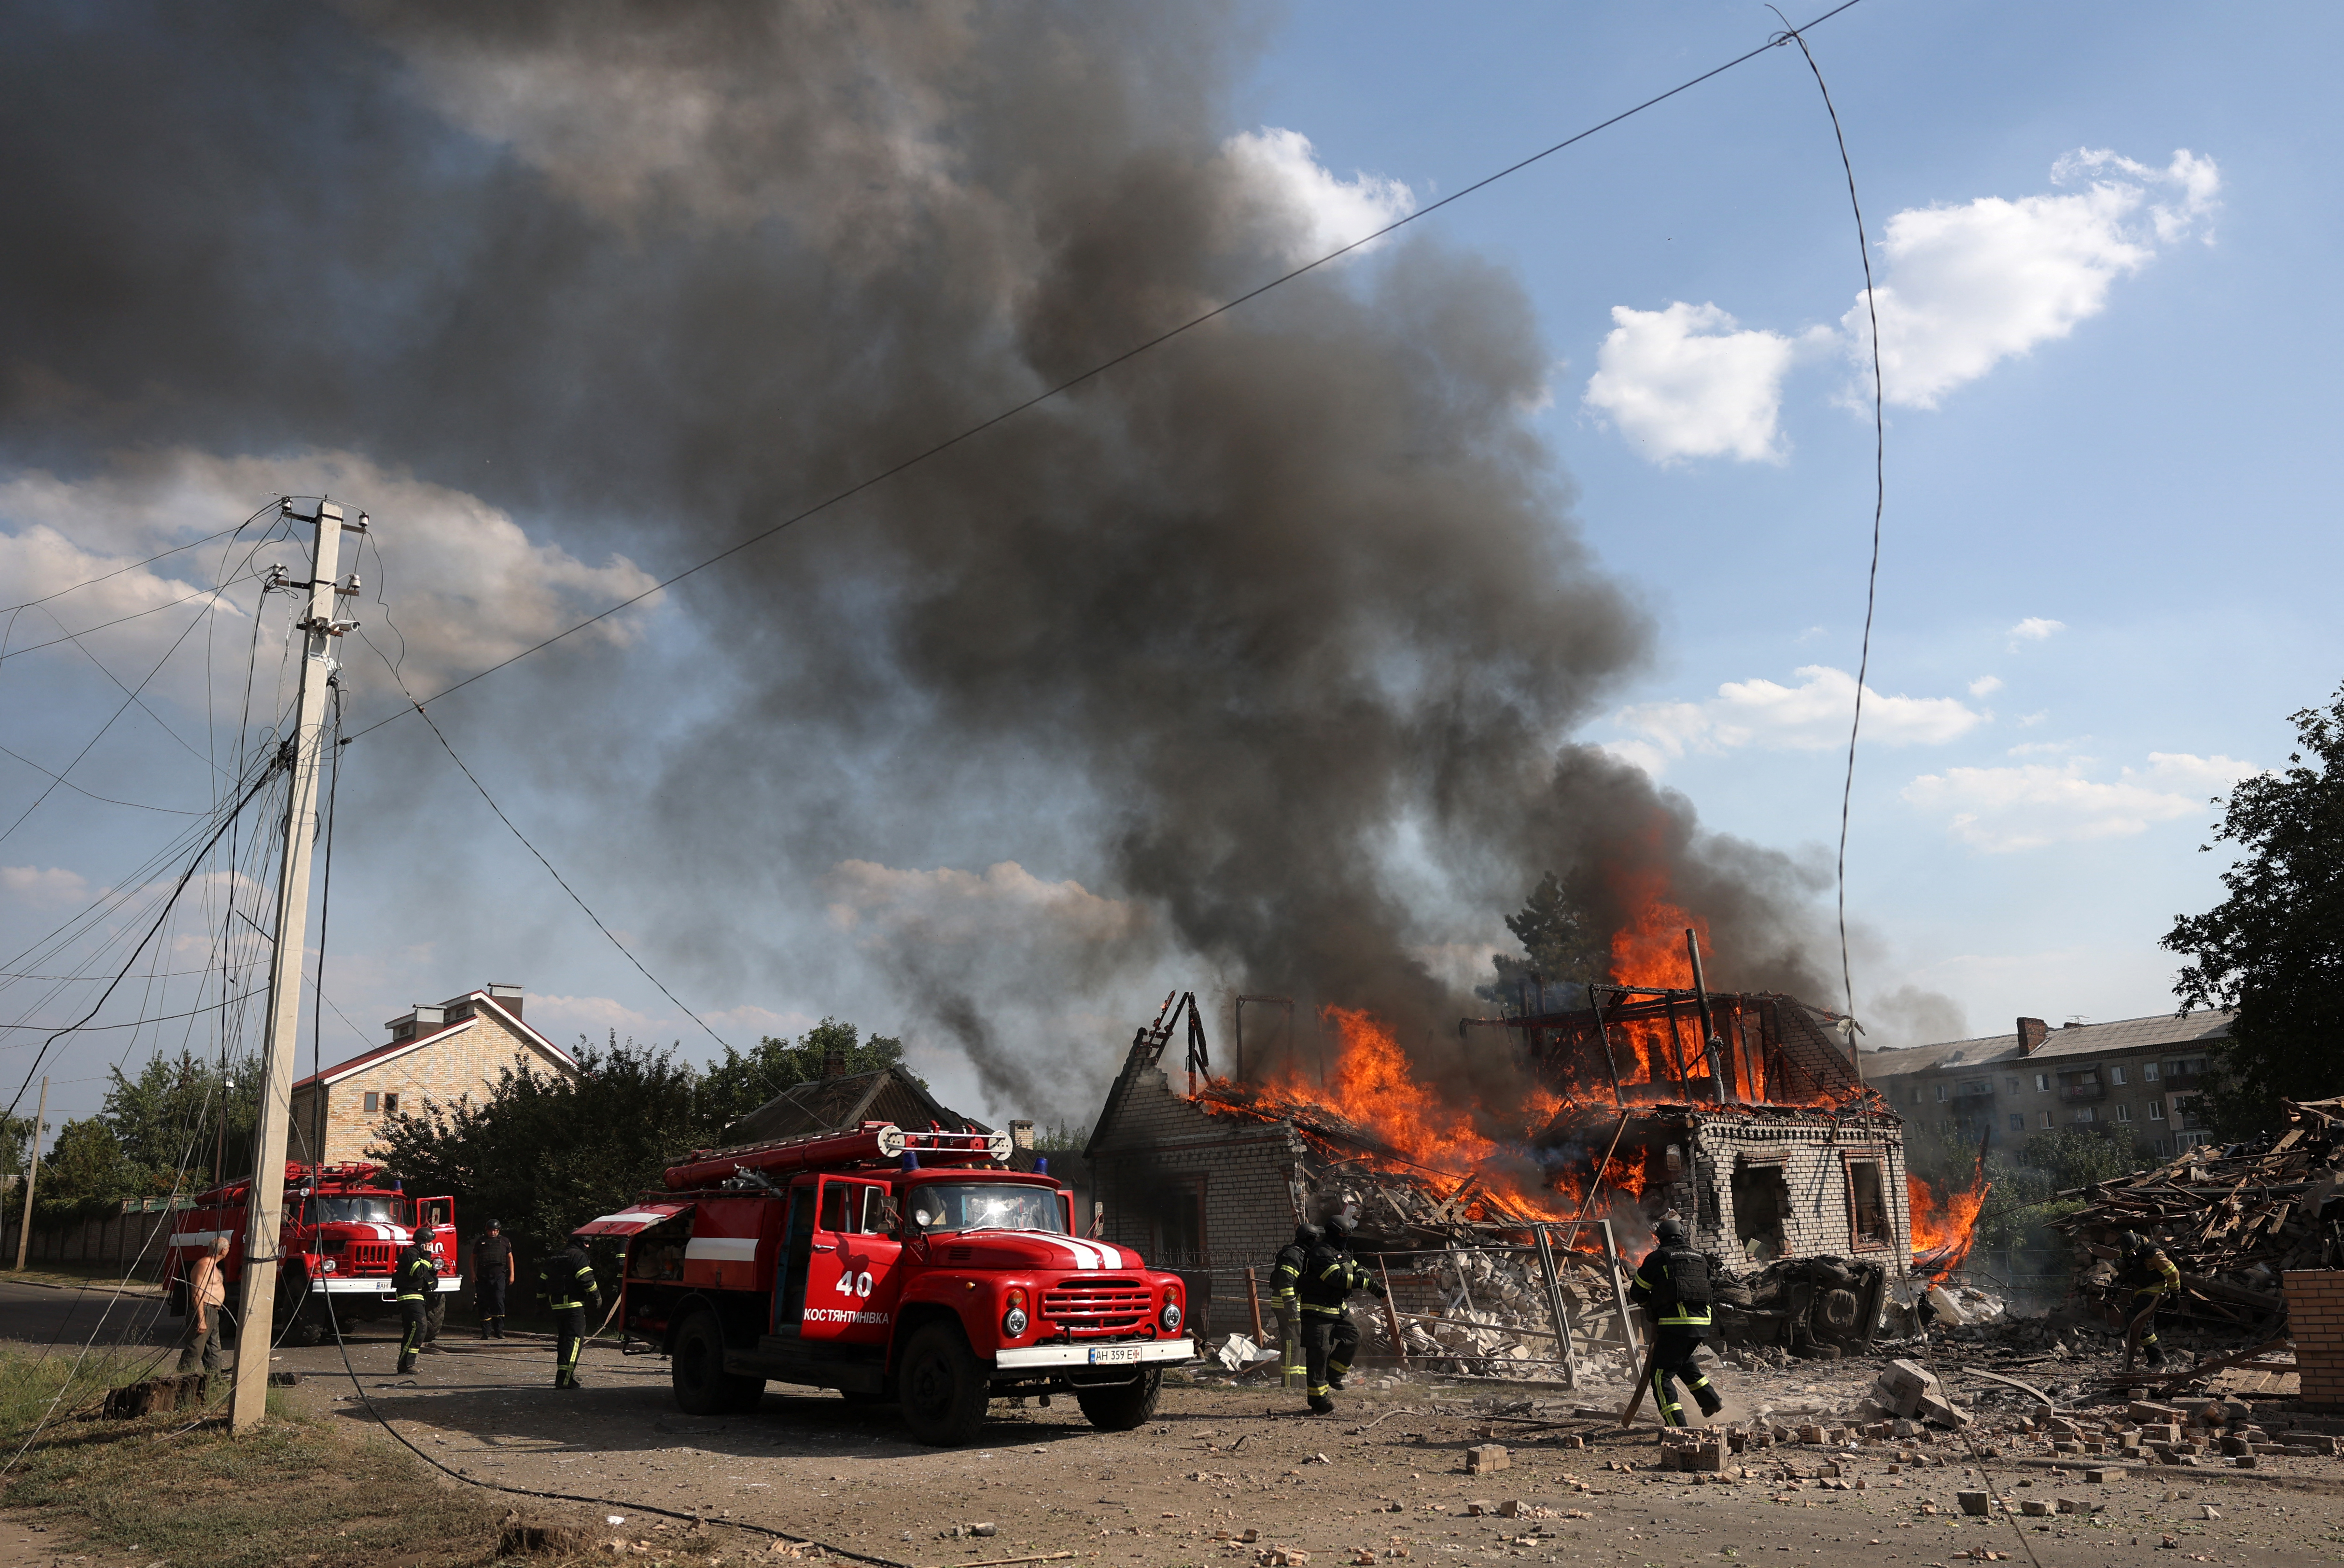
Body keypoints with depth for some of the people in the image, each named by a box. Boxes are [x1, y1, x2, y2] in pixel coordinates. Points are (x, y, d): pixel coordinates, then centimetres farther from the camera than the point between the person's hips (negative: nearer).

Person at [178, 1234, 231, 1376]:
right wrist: (201, 1320, -24)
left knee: (214, 1352, 13)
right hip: (204, 1312, -11)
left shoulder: (212, 1265, 16)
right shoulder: (205, 1265, -16)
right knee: (195, 1350, -10)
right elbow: (197, 1294, -22)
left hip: (213, 1313, 11)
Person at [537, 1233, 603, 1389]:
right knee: (575, 1340, -10)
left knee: (563, 1340, 17)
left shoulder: (555, 1258, 20)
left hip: (556, 1306, 9)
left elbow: (542, 1282, 22)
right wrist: (597, 1297, -4)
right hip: (574, 1306, -9)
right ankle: (565, 1379, -19)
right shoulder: (578, 1256, -6)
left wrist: (543, 1301, 30)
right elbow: (587, 1279, -15)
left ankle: (564, 1377, 21)